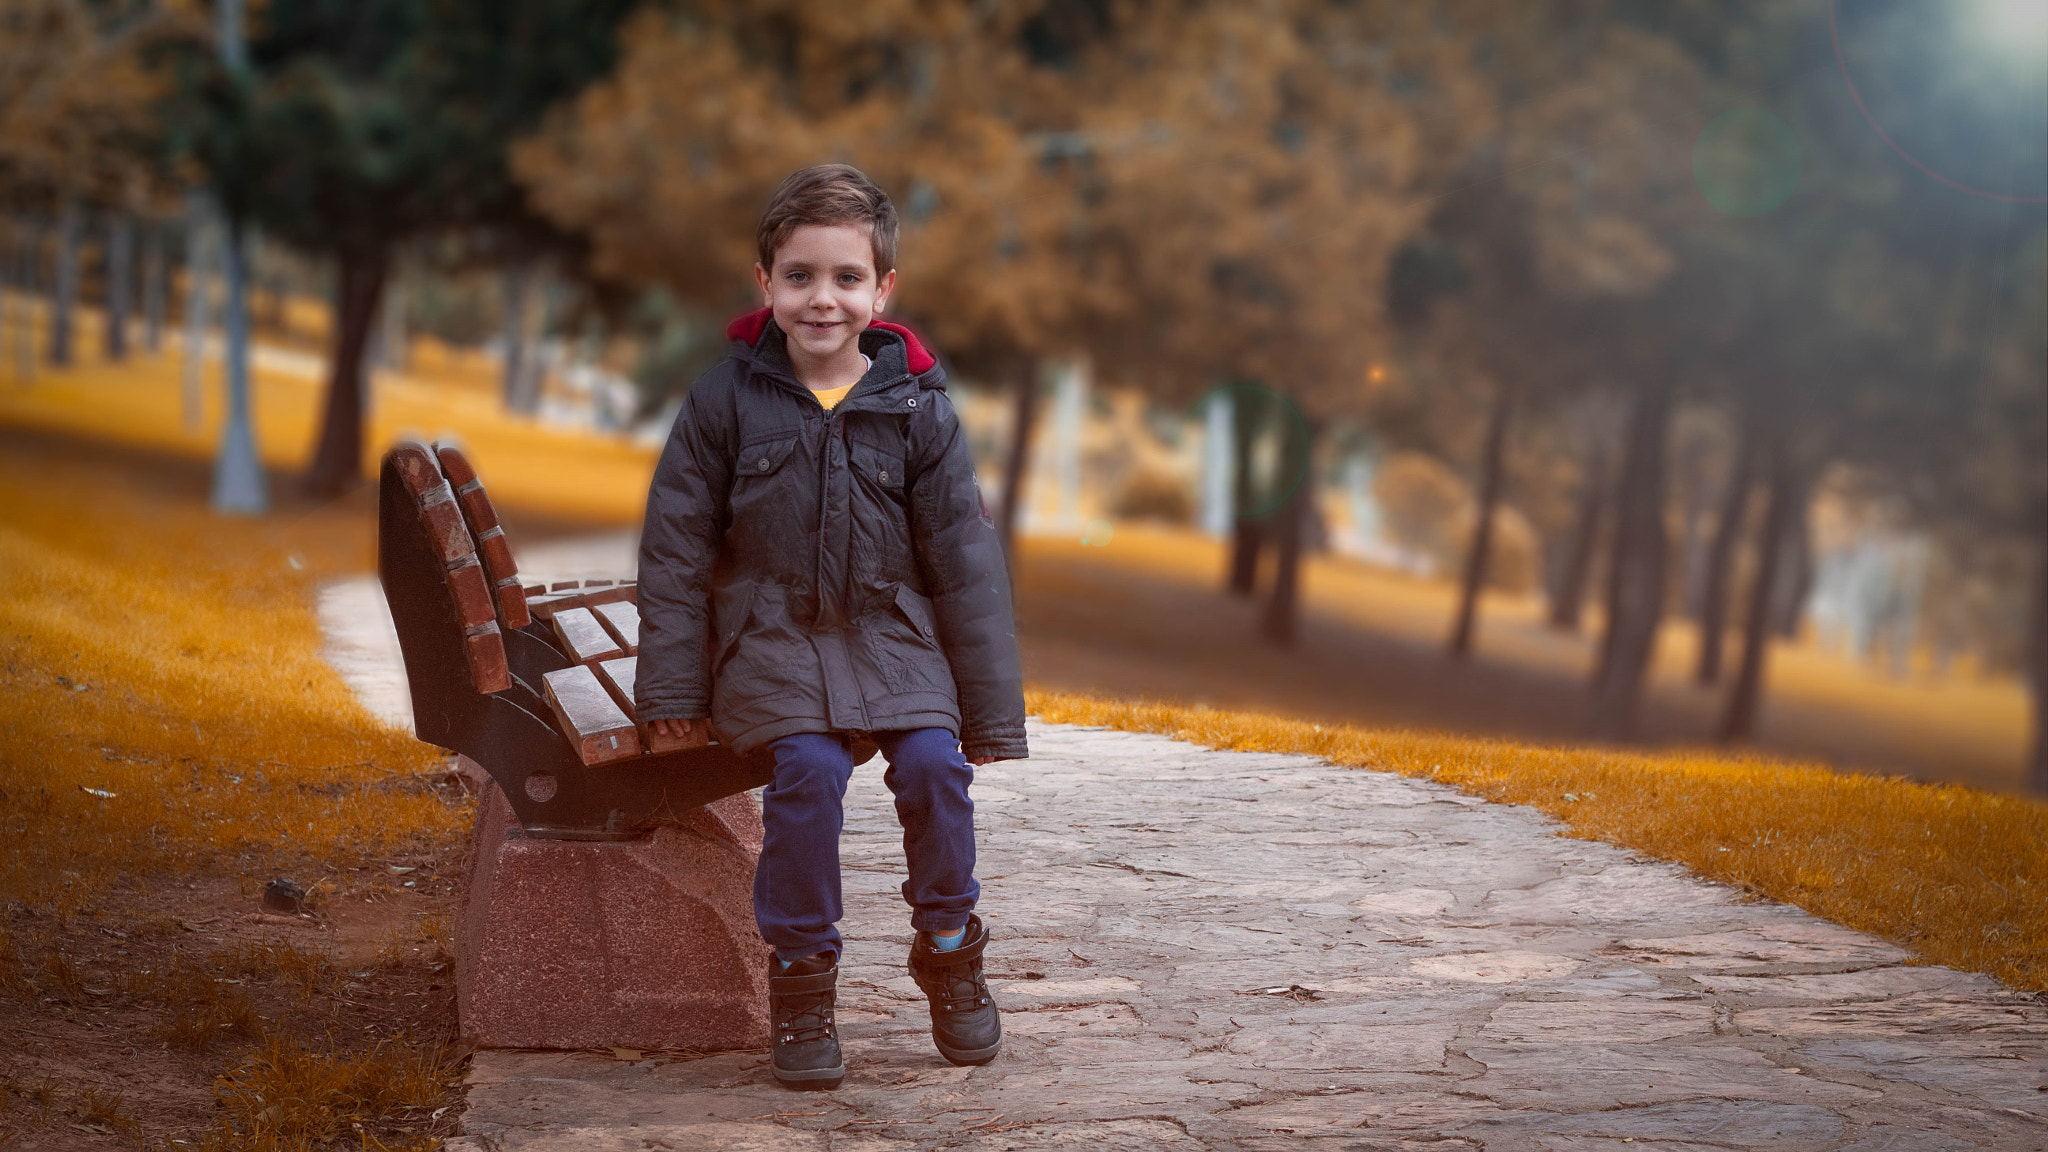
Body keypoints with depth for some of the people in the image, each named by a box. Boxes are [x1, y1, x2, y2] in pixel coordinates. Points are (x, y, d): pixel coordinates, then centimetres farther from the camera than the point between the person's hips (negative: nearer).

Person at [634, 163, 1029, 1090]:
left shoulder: (916, 407, -1)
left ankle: (949, 950, 4)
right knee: (807, 770, -25)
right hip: (771, 635, -1)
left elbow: (963, 557, 3)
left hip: (891, 631, 1)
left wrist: (991, 708, 2)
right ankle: (801, 975, -8)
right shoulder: (725, 399, -3)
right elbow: (677, 545, 2)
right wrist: (673, 688, -2)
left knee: (933, 763, -20)